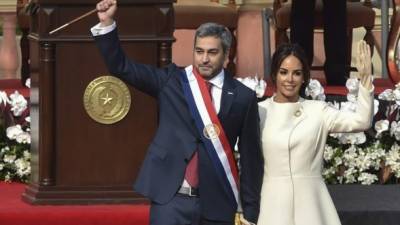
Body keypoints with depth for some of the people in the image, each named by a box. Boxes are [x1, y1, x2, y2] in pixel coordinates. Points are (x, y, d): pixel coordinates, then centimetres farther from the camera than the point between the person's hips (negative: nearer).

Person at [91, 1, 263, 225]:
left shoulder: (243, 97, 3)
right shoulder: (171, 80, 6)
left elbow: (251, 156, 6)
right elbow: (122, 67, 5)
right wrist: (107, 23, -9)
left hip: (218, 203, 0)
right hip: (172, 199, 0)